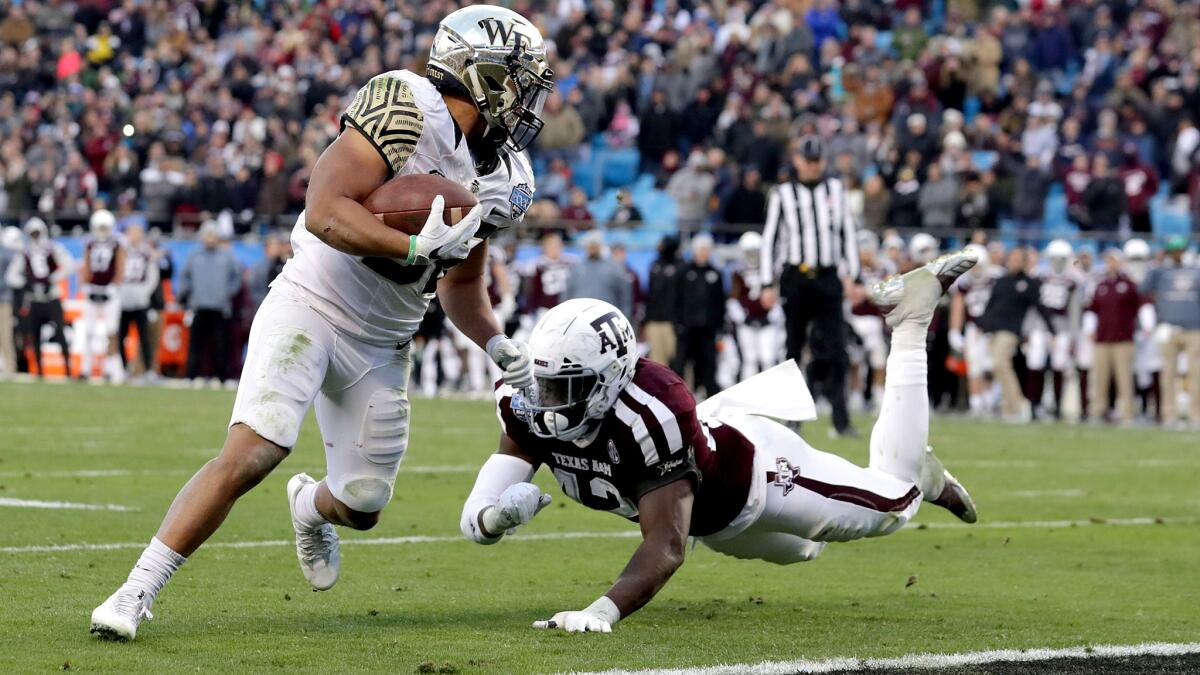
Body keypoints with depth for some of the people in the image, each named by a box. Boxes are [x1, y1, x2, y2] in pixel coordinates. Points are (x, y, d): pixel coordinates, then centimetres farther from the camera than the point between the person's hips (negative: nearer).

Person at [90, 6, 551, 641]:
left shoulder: (503, 180, 7)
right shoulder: (406, 109, -17)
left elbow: (462, 285, 19)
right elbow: (325, 212, -25)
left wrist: (496, 344, 2)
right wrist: (416, 246, -34)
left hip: (381, 344, 7)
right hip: (312, 304, -7)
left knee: (362, 505, 7)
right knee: (250, 454, -22)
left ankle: (312, 505, 45)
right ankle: (137, 591, -15)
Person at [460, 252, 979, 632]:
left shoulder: (650, 417, -47)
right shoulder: (527, 407, -29)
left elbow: (666, 548, -50)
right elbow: (477, 521, -29)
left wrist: (601, 613, -65)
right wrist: (498, 516, -54)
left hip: (752, 470, -6)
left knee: (893, 504, 17)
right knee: (803, 547, 34)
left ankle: (908, 323, 30)